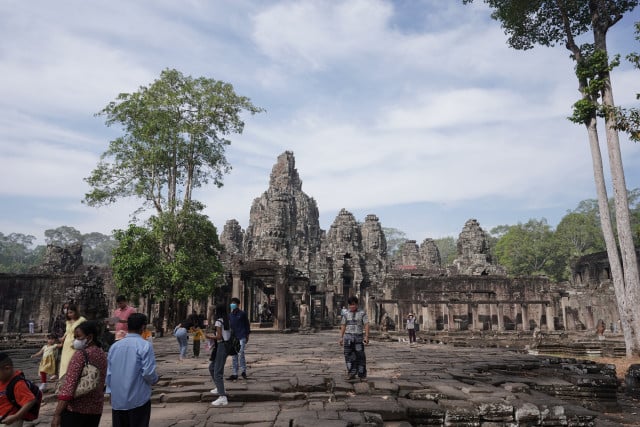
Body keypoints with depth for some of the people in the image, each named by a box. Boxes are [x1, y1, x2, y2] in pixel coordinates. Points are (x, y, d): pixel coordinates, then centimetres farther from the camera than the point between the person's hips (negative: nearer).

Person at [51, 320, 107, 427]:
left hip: (75, 408, -7)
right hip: (96, 408, 7)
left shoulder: (80, 354, -13)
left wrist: (57, 414, -19)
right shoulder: (102, 354, 9)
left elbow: (69, 385, -19)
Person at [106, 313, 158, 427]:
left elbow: (108, 373, 9)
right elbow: (148, 373, -16)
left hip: (117, 401, 5)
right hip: (138, 399, -5)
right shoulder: (145, 345, -13)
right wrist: (155, 379, 4)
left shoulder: (115, 346, 5)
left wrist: (111, 390, 20)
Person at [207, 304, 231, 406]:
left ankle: (223, 398, -14)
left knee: (218, 372, -9)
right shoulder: (228, 321, 11)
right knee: (212, 367, 25)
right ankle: (219, 388, 37)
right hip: (227, 346, 9)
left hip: (221, 347, -9)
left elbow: (219, 337, -17)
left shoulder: (218, 321, -13)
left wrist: (210, 337, -2)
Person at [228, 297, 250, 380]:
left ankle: (243, 371, 3)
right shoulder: (230, 315, 11)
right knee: (234, 356, 7)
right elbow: (229, 325, 16)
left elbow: (247, 324, 4)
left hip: (241, 337, -5)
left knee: (241, 353, -13)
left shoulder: (242, 314, -1)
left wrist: (247, 335, 2)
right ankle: (234, 374, 13)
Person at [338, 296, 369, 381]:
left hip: (359, 336, -2)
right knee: (349, 355, -4)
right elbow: (343, 326, 13)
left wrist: (366, 337, -12)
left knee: (360, 356, 0)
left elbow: (366, 325, -3)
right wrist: (341, 337, 8)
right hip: (348, 336, 2)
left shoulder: (362, 314, 3)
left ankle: (362, 375, 8)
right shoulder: (346, 315, 11)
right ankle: (351, 373, 1)